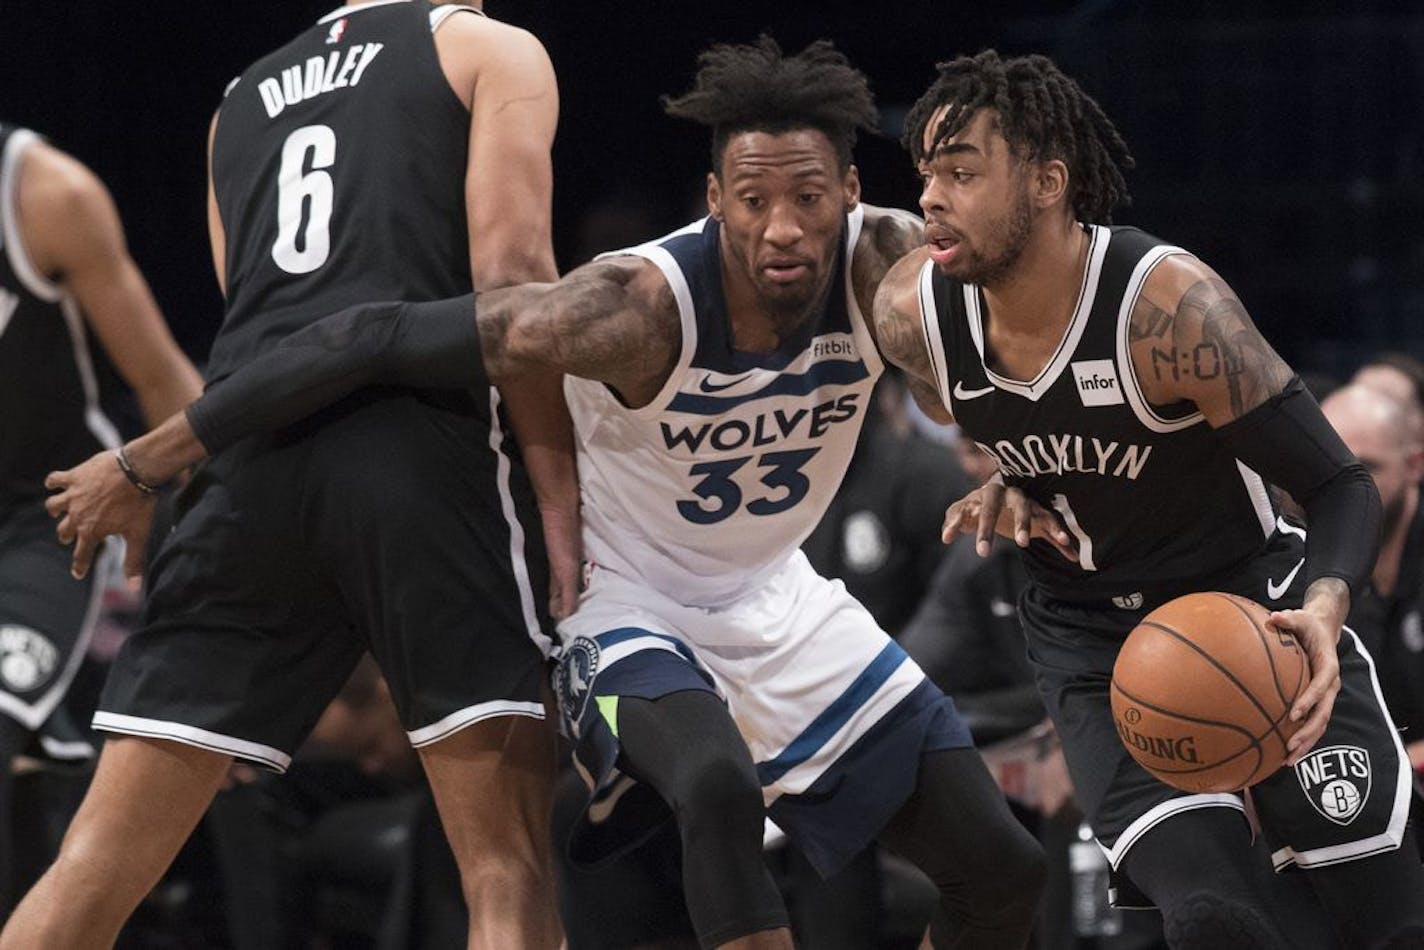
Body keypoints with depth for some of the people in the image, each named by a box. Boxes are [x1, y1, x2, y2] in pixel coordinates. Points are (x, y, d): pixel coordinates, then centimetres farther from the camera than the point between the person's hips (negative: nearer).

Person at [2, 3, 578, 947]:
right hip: (413, 441, -5)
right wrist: (562, 503, -4)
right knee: (508, 866, -5)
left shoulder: (242, 99, 30)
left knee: (102, 860, 5)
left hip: (246, 467, 5)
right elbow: (510, 270, -1)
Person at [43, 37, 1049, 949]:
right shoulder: (637, 308, -34)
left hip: (775, 600, 6)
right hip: (631, 606, -6)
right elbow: (373, 339, -31)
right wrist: (147, 462, -29)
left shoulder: (887, 264, -22)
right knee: (717, 781, -39)